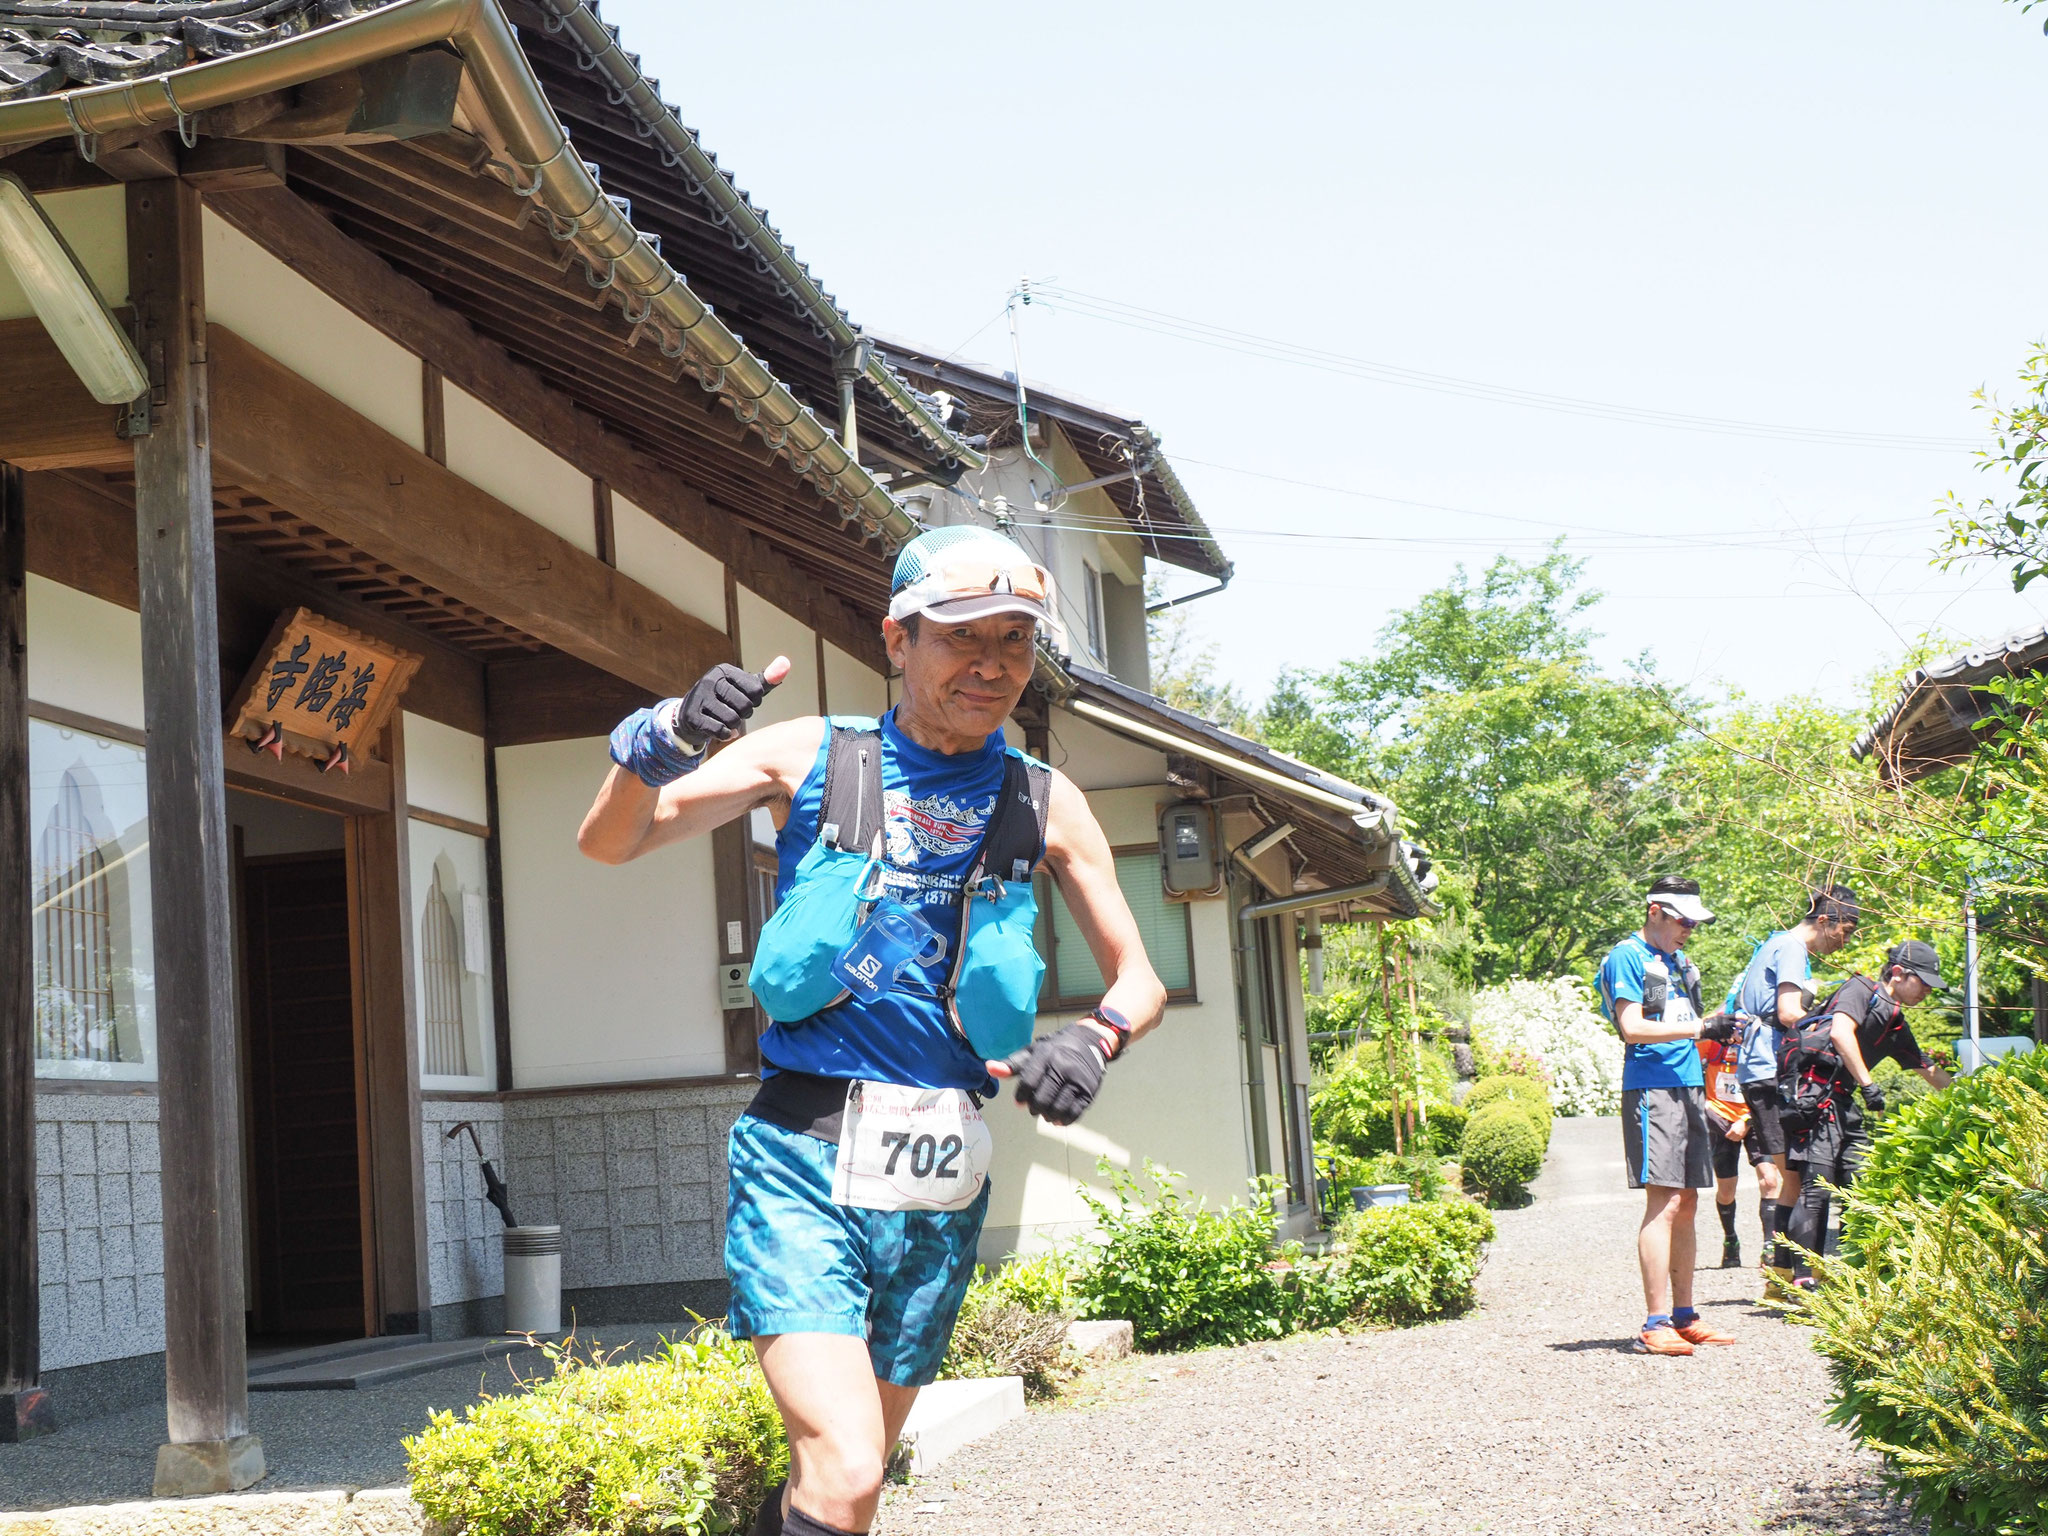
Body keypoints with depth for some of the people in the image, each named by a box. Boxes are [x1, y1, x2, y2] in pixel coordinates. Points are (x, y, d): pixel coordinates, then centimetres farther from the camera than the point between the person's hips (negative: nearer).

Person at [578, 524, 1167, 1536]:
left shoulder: (1044, 805, 8)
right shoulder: (810, 758, 2)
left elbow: (1139, 979, 13)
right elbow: (610, 843, 0)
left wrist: (1094, 1039, -11)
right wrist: (659, 742, -22)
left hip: (937, 1188, 3)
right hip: (801, 1159, -3)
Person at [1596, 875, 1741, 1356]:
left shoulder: (1676, 960, 22)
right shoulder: (1627, 958, -5)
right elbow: (1633, 1027, -15)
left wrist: (1716, 1030, 6)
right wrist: (1699, 1028, -18)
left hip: (1686, 1088, 9)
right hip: (1650, 1088, -9)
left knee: (1686, 1205, 10)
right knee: (1664, 1203, -13)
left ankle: (1683, 1317, 16)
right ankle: (1656, 1324, -13)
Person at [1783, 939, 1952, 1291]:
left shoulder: (1896, 1024, 23)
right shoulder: (1861, 990, -3)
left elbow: (1929, 1071, 32)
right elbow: (1840, 1032, -20)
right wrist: (1868, 1085, -18)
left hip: (1844, 1104, 9)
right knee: (1817, 1187, -13)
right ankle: (1804, 1281, -13)